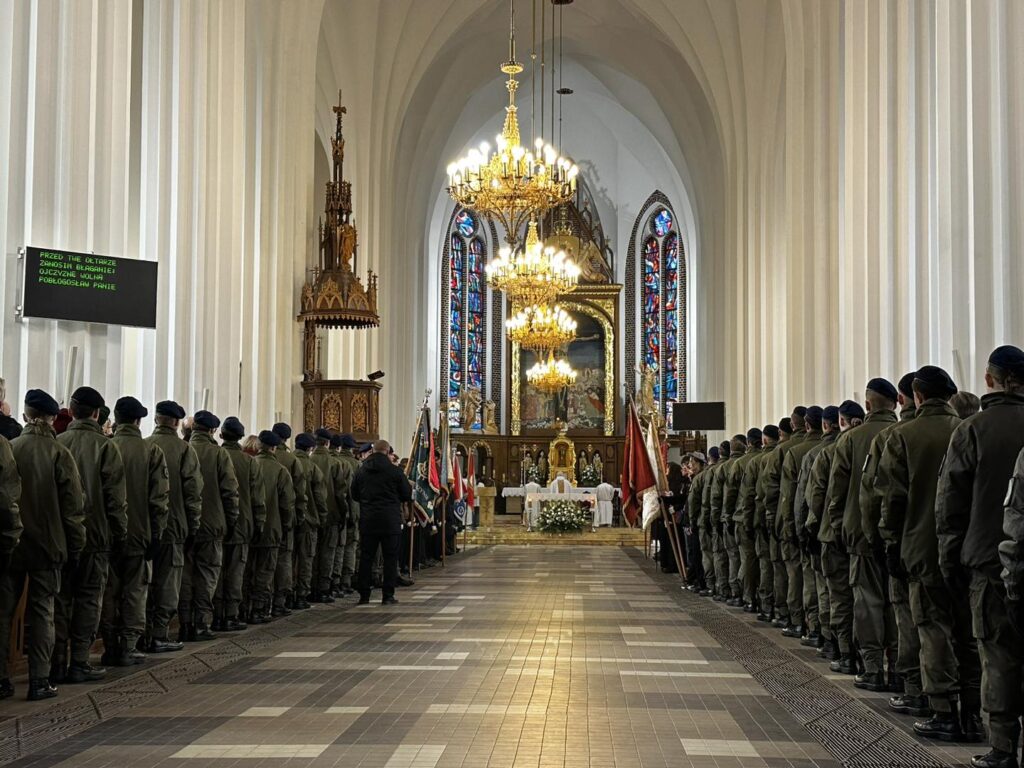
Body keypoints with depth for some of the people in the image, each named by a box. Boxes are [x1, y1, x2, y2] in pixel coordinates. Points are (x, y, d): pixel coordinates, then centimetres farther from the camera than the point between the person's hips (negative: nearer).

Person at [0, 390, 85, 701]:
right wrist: (75, 546, 2)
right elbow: (73, 507, -7)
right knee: (41, 611, 6)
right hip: (47, 544, -1)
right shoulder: (59, 454, -9)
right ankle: (39, 681, 5)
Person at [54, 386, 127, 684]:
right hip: (95, 536, -3)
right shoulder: (105, 447, -8)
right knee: (88, 599, 4)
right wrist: (120, 534, 2)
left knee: (60, 598, 9)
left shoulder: (58, 444, 0)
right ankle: (79, 663, 4)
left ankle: (57, 664, 11)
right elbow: (115, 498, -8)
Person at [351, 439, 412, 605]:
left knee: (366, 557, 9)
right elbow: (407, 495, -2)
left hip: (367, 520, 3)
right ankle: (388, 596, 2)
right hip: (390, 521, -3)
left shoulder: (361, 471, 2)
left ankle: (364, 595, 9)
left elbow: (354, 494, 9)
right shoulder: (395, 471, -8)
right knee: (390, 557, 3)